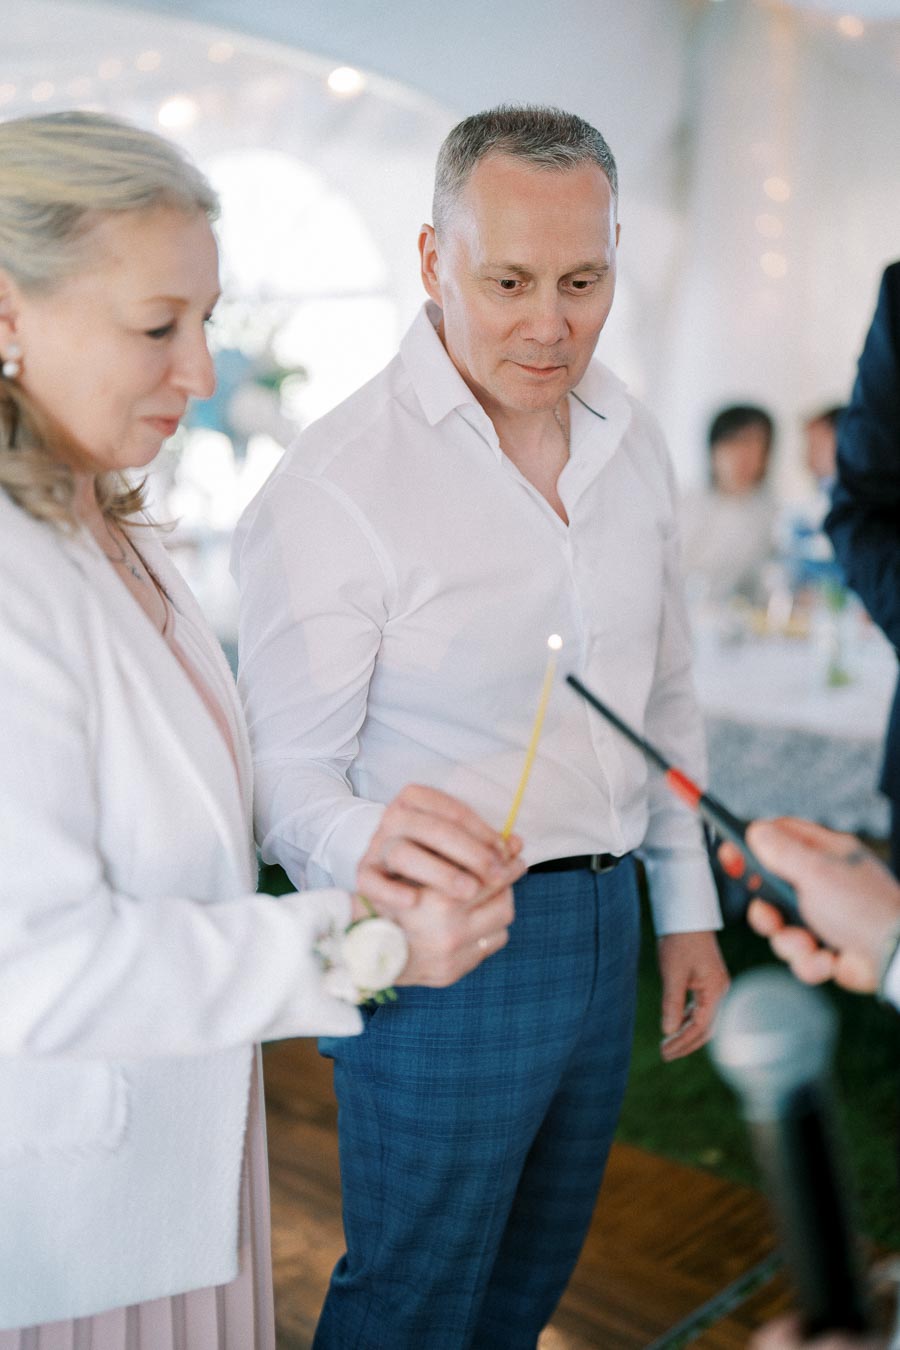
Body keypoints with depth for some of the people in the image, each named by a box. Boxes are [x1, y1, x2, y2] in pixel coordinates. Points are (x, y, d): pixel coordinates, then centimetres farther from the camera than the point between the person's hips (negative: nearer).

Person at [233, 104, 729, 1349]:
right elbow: (288, 771, -17)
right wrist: (377, 854, -38)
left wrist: (687, 906, 13)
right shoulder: (335, 484, -19)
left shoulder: (633, 445, 3)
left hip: (604, 920, 7)